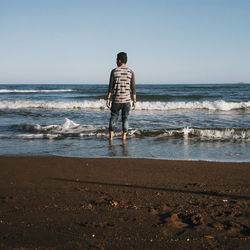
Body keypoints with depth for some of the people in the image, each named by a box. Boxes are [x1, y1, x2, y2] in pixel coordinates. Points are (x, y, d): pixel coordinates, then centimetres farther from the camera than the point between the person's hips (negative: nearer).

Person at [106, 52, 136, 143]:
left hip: (116, 100, -1)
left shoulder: (114, 71, -5)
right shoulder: (131, 72, 0)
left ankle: (111, 136, 6)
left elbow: (110, 86, -5)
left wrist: (108, 99, 0)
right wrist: (134, 101, 6)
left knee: (113, 117, 11)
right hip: (127, 100, 1)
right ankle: (124, 138, 8)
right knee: (125, 118, 9)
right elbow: (133, 88, 0)